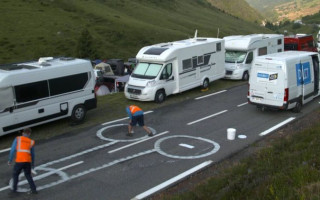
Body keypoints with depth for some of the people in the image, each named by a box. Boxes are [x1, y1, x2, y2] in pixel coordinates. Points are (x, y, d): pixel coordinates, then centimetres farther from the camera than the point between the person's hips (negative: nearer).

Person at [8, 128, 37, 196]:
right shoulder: (31, 142, 13)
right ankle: (33, 189, 11)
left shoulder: (17, 139, 8)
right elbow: (32, 154, 20)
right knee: (28, 175, 17)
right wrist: (33, 163, 31)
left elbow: (12, 150, 1)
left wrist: (10, 160, 7)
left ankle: (14, 190, 14)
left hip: (19, 161, -2)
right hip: (28, 161, 2)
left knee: (15, 175, 16)